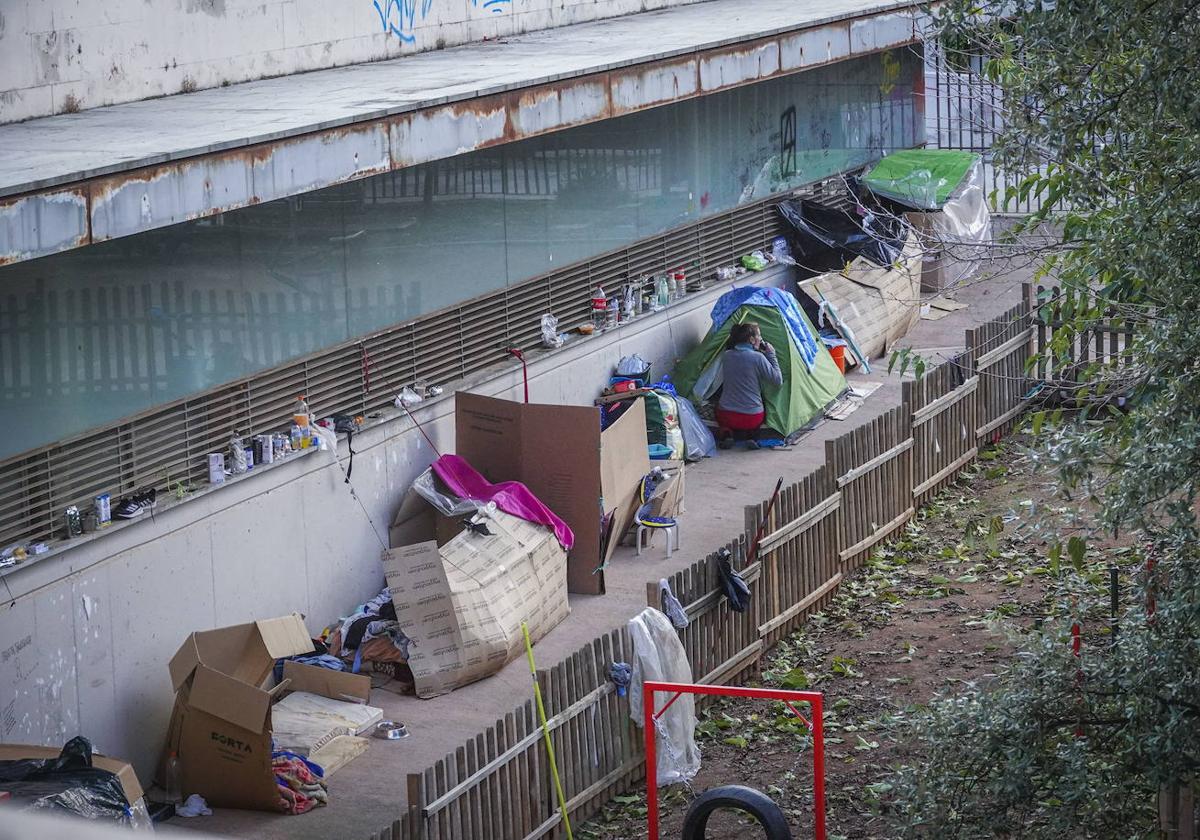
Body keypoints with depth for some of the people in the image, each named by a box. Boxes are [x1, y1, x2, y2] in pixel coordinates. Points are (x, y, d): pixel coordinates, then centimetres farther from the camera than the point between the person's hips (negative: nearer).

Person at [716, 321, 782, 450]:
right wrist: (771, 355, 1)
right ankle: (749, 435, 3)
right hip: (751, 417, -2)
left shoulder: (726, 356, 1)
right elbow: (778, 380, -7)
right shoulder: (757, 357, -13)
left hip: (725, 416, 2)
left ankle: (726, 432, 7)